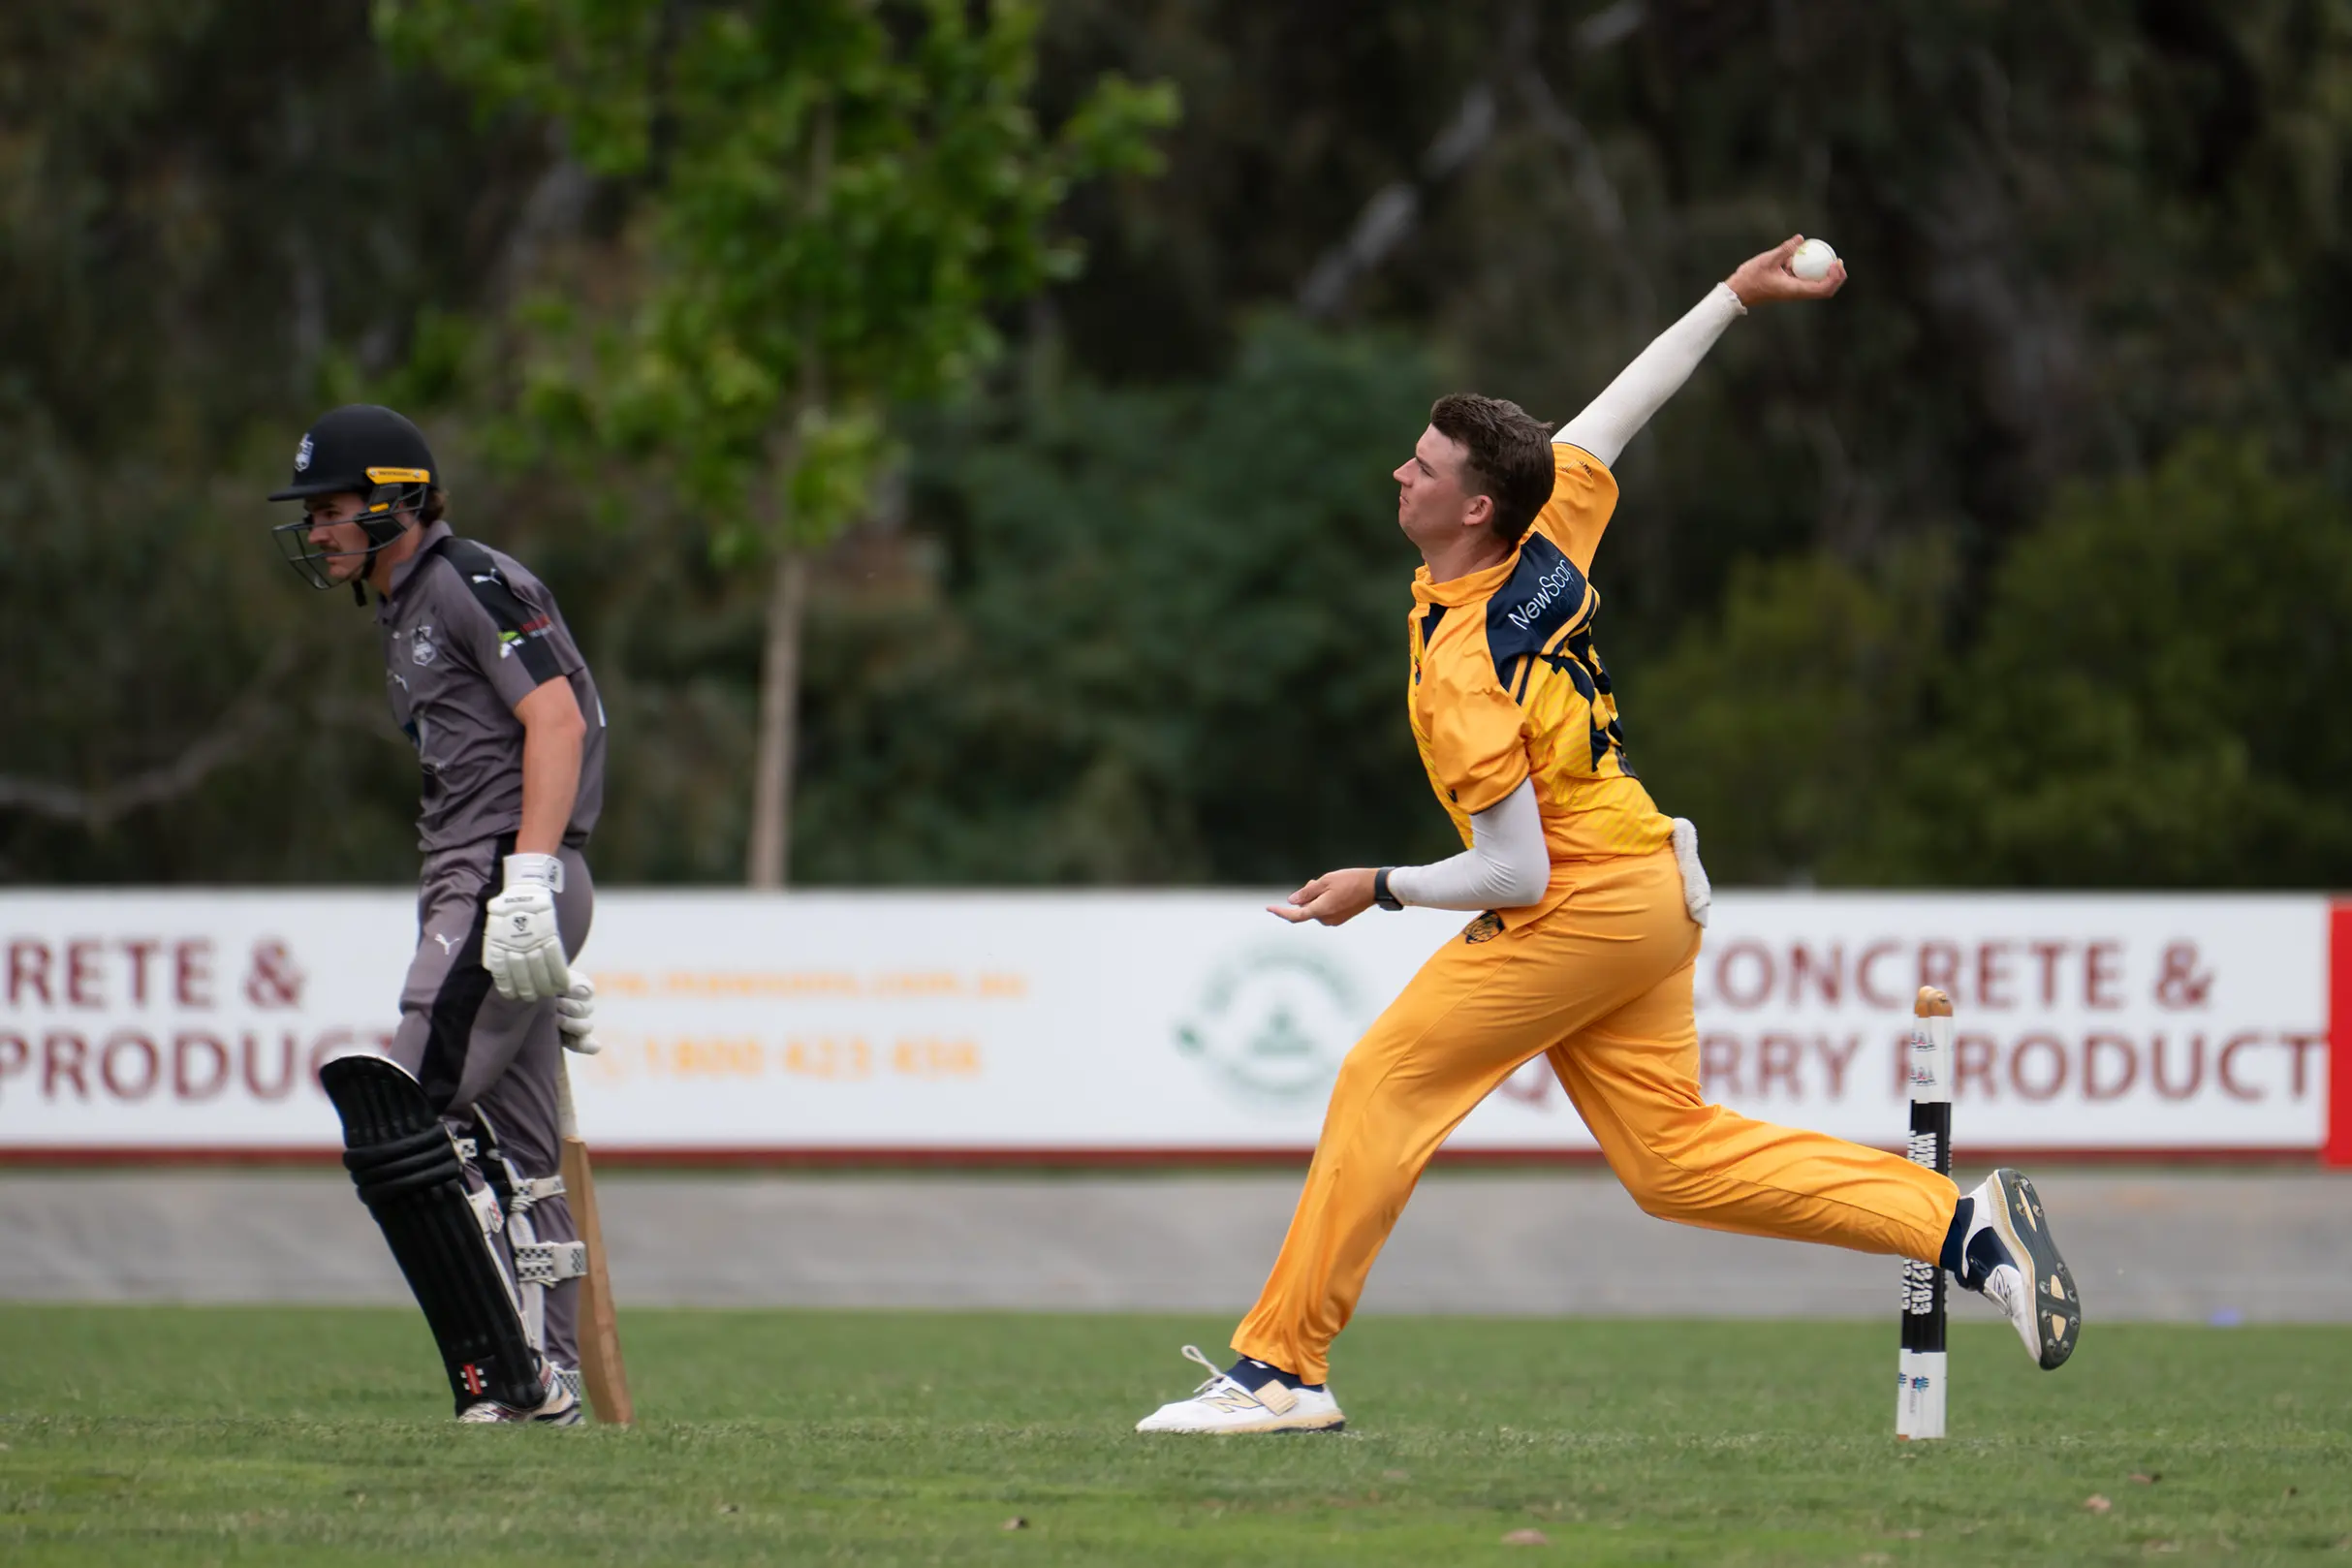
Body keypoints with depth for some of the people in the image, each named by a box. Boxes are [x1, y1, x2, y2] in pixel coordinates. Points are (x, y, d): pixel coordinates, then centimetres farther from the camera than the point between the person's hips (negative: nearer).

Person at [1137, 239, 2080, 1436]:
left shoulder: (1465, 665, -22)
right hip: (1655, 892, 9)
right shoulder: (1552, 536, 0)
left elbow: (1516, 871, -22)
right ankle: (1965, 1227, 4)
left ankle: (1280, 1368, -4)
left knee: (1384, 1084, -4)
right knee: (1677, 1160, 9)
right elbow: (1617, 410, 17)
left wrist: (1382, 888, -9)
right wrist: (1734, 298, 23)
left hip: (1581, 914, -9)